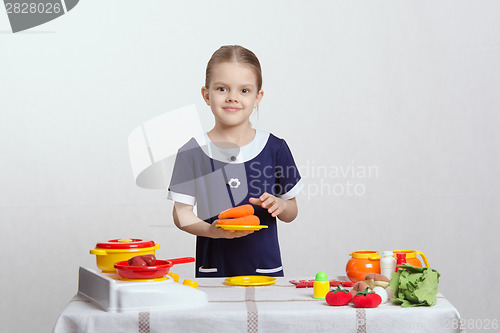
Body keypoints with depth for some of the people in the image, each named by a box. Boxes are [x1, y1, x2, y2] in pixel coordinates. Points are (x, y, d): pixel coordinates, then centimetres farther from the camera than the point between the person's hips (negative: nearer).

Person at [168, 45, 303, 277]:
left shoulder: (274, 148, 2)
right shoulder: (192, 153, -1)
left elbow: (291, 212, 9)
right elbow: (181, 214, -2)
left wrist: (279, 205, -13)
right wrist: (212, 230, -19)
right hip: (213, 270, -1)